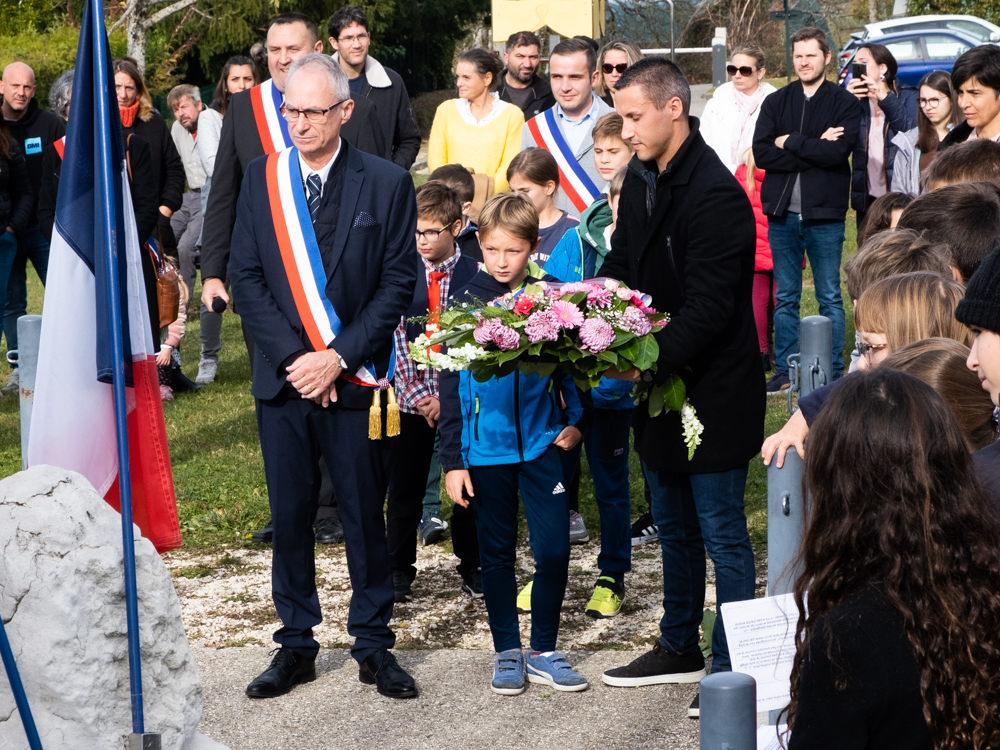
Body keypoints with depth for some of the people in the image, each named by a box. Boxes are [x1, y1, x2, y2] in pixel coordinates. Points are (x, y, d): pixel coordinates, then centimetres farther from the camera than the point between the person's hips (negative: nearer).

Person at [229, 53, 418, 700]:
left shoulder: (387, 183, -2)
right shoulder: (263, 179, 4)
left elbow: (399, 282, -4)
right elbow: (248, 277, 2)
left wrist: (339, 357, -12)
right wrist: (295, 357, -9)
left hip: (355, 377, -2)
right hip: (284, 376, 2)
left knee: (365, 514, 5)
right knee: (290, 514, 8)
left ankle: (374, 645, 16)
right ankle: (296, 646, 18)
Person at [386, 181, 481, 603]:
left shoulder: (475, 276, -4)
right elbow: (396, 336, -4)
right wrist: (415, 393, -12)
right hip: (412, 398, 1)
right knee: (405, 486, 5)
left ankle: (472, 566, 22)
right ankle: (399, 569, 16)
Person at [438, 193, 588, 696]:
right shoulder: (466, 304, -3)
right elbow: (451, 387, 1)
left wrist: (575, 420, -3)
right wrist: (452, 460, -1)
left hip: (541, 443, 0)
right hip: (485, 448, 0)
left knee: (554, 548, -1)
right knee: (497, 552, 9)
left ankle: (543, 651, 14)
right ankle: (507, 652, 20)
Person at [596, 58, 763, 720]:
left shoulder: (715, 195, -21)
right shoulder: (641, 181, 7)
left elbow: (707, 309, -25)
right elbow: (620, 270, 16)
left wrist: (650, 364, -29)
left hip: (713, 392, -9)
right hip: (660, 385, 9)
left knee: (722, 534, 0)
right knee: (675, 527, 20)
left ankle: (734, 670, 9)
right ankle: (680, 649, 34)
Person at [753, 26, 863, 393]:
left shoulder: (844, 103, 1)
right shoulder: (776, 102, 9)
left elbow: (838, 151, -15)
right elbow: (761, 154, -5)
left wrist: (789, 142, -8)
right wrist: (814, 149, -12)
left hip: (824, 214, -3)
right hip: (782, 212, 3)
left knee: (830, 297, 3)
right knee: (785, 297, 9)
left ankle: (834, 374, 9)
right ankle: (784, 371, 16)